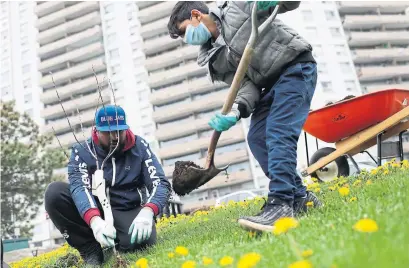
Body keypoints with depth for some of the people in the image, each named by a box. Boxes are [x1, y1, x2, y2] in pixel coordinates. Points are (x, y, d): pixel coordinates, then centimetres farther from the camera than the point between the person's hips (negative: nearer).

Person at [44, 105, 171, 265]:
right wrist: (95, 220, -43)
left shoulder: (139, 146, -3)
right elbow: (79, 186, -22)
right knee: (54, 192, -23)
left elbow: (160, 183, -12)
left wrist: (147, 212, -35)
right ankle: (91, 251, -13)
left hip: (128, 214, -1)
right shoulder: (82, 151, -5)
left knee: (140, 241, -36)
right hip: (93, 213, 1)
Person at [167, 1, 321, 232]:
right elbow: (246, 84, -3)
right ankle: (300, 197, 7)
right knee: (257, 139, -2)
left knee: (278, 135, -20)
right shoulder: (216, 58, 8)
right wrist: (236, 111, -24)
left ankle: (281, 204, -23)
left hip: (296, 68, -7)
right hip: (271, 84, 8)